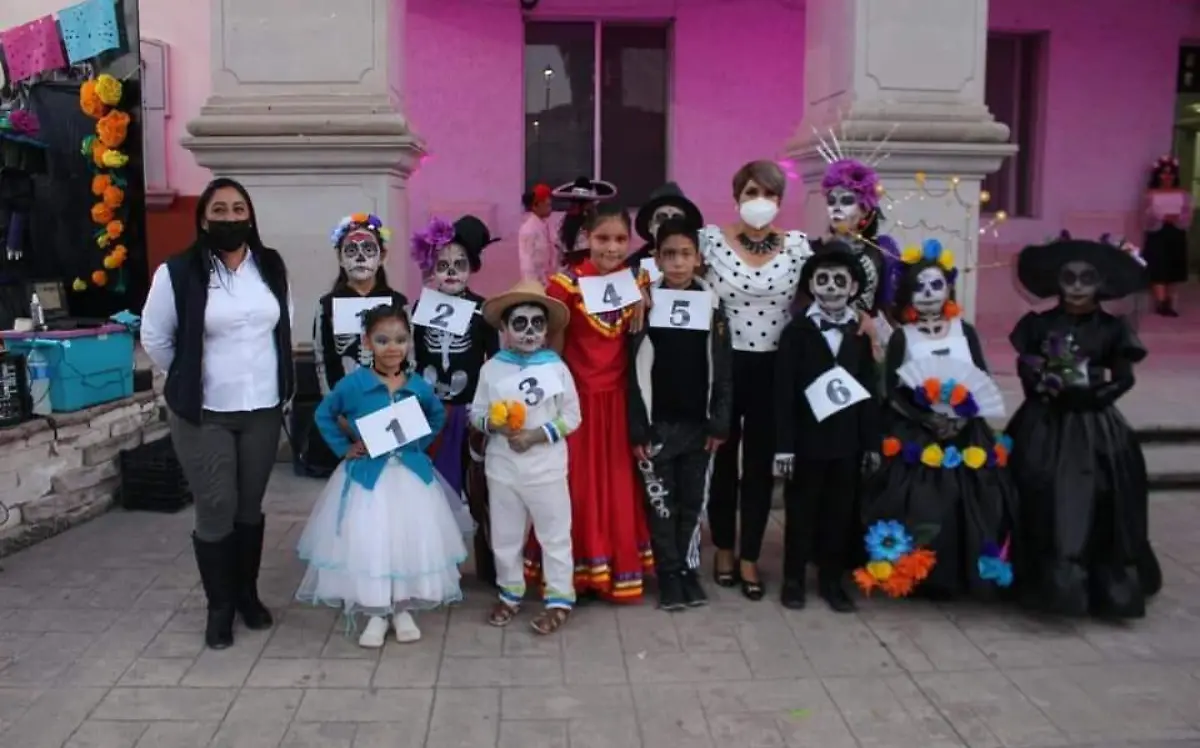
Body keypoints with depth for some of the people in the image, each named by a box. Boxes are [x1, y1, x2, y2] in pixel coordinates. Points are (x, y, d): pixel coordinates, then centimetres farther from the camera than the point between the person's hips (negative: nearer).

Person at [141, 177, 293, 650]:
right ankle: (219, 607, 16)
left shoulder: (272, 267, 3)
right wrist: (190, 380, 7)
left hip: (263, 409, 3)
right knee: (216, 511, -1)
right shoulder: (178, 273, -9)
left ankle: (247, 594, 29)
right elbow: (155, 339, 0)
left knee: (251, 508, 13)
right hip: (203, 413, -3)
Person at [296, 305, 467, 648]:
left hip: (411, 475, 2)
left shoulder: (419, 387, -2)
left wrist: (419, 444, 5)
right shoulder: (353, 384, -10)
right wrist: (344, 449, -3)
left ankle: (403, 610, 21)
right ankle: (375, 614, 14)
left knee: (411, 541, 4)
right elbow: (324, 415, 4)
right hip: (367, 476, -2)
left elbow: (438, 417, 18)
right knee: (367, 543, -3)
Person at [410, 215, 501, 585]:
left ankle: (489, 564, 16)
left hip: (472, 411, -2)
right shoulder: (421, 307, 2)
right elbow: (417, 360, 6)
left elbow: (494, 360, -1)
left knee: (479, 487, 3)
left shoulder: (481, 309, -4)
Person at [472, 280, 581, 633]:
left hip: (546, 468, -2)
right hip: (502, 467, 3)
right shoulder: (492, 368, -1)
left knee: (554, 534, 6)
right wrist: (493, 424, -18)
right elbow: (477, 413, 4)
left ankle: (559, 598, 17)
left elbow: (571, 416, -5)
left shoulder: (557, 367, -7)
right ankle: (510, 593, 32)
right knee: (505, 535, 15)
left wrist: (536, 435, -16)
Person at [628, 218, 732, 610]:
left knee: (693, 502, 10)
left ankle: (689, 570, 24)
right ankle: (669, 575, 17)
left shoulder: (712, 306, 1)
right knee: (661, 504, 6)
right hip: (657, 425, -1)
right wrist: (637, 428, -8)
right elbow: (634, 371, -5)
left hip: (698, 424, 2)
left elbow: (723, 370, 3)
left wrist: (719, 424, -2)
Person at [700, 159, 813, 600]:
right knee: (723, 461, 11)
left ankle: (750, 559, 21)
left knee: (760, 466, 8)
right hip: (723, 366, -1)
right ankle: (723, 550, 28)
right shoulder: (710, 239, -4)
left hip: (773, 369, 1)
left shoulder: (797, 245, 2)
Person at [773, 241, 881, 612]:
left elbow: (871, 393, 4)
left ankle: (832, 579, 24)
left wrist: (872, 443, 2)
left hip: (848, 441, 2)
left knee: (840, 512, 10)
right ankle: (794, 579, 21)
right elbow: (783, 393, -7)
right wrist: (783, 445, -11)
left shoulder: (862, 334, 3)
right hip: (807, 440, -2)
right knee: (801, 511, 8)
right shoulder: (796, 331, -4)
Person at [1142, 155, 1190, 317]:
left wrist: (1177, 219, -19)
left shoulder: (1183, 194, 7)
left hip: (1176, 235, 3)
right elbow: (1148, 217, -7)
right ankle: (1161, 302, -8)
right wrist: (1163, 218, -23)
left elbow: (1188, 216, 1)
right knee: (1158, 270, -9)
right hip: (1158, 234, -3)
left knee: (1173, 270, 6)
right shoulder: (1151, 194, 2)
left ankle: (1169, 303, 14)